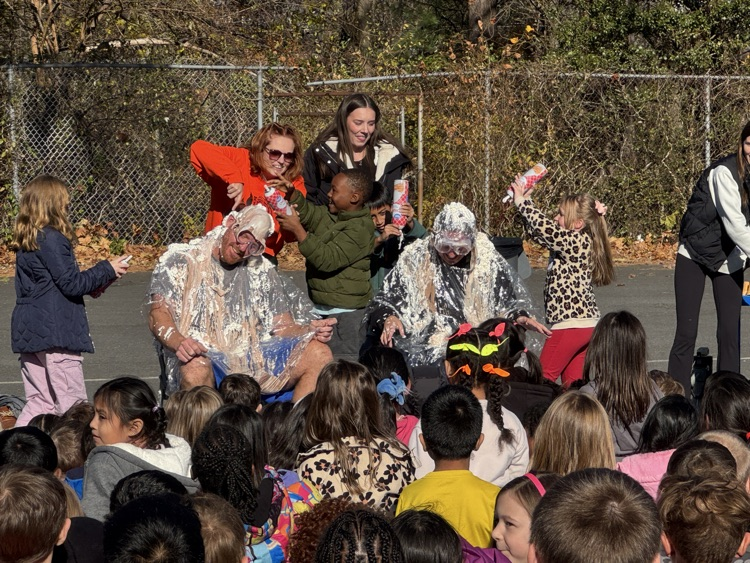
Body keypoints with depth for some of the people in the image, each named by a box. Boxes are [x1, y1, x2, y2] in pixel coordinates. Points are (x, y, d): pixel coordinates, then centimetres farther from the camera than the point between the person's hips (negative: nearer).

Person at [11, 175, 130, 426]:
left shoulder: (25, 242, 14)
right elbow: (71, 283, -15)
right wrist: (107, 270, -3)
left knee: (39, 402, 13)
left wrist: (91, 283, 14)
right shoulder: (52, 239, -14)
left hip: (29, 331, 9)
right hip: (55, 331, -9)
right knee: (71, 402, -5)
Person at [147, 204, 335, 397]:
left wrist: (310, 330, -7)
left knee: (318, 353, -19)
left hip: (255, 360, 5)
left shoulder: (261, 271, 20)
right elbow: (158, 314, -6)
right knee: (195, 367, -42)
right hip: (201, 355, -4)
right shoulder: (183, 260, 6)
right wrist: (179, 341, -29)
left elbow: (282, 326, 16)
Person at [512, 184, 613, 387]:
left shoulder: (578, 241, -13)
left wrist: (522, 202, -12)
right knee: (573, 383, 9)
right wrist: (525, 202, 11)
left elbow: (546, 229, -23)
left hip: (570, 323, -10)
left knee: (544, 378, -4)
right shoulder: (575, 242, 13)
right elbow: (541, 233, 20)